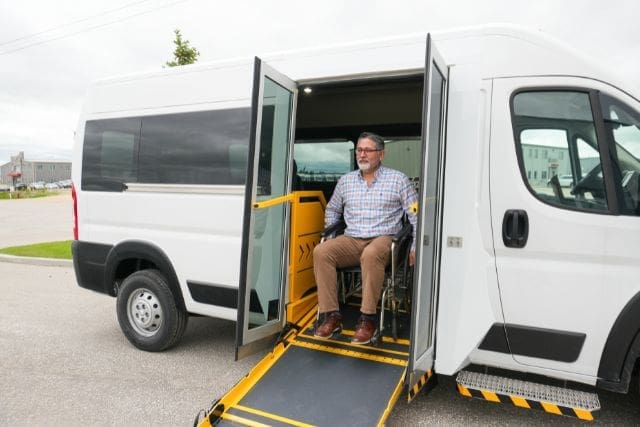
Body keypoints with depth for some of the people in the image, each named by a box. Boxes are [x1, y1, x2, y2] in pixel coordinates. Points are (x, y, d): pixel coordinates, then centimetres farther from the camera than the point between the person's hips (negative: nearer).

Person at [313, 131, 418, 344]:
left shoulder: (398, 180, 5)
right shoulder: (345, 180, 16)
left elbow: (416, 216, 3)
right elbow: (332, 209, 29)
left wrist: (415, 248, -6)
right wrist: (331, 235, 13)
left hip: (383, 239, -3)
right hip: (351, 240, 4)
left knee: (371, 255, -39)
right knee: (321, 251, -25)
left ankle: (367, 319, -27)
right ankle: (331, 315, -21)